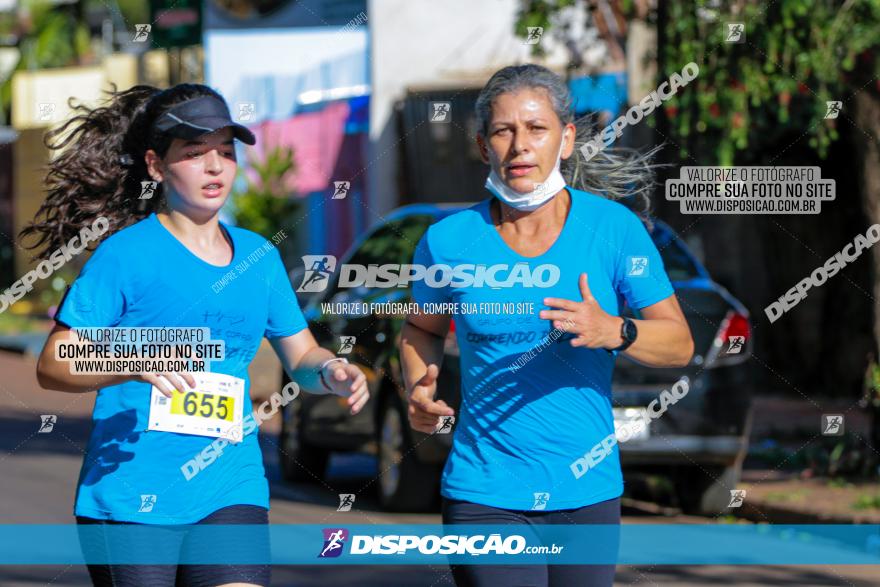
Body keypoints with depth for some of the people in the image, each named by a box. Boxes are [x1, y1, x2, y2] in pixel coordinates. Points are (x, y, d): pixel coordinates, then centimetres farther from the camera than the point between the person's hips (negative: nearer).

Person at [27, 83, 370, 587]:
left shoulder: (258, 256, 12)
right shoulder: (126, 253, -4)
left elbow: (300, 356, 22)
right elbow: (53, 366, -8)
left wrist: (331, 372, -1)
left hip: (231, 491, 3)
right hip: (131, 497, -3)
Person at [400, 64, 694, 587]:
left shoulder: (614, 227, -3)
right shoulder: (449, 241, -2)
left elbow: (680, 343, -2)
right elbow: (423, 328, 17)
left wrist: (613, 332, -21)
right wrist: (420, 391, -3)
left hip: (588, 493, 2)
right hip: (486, 496, -1)